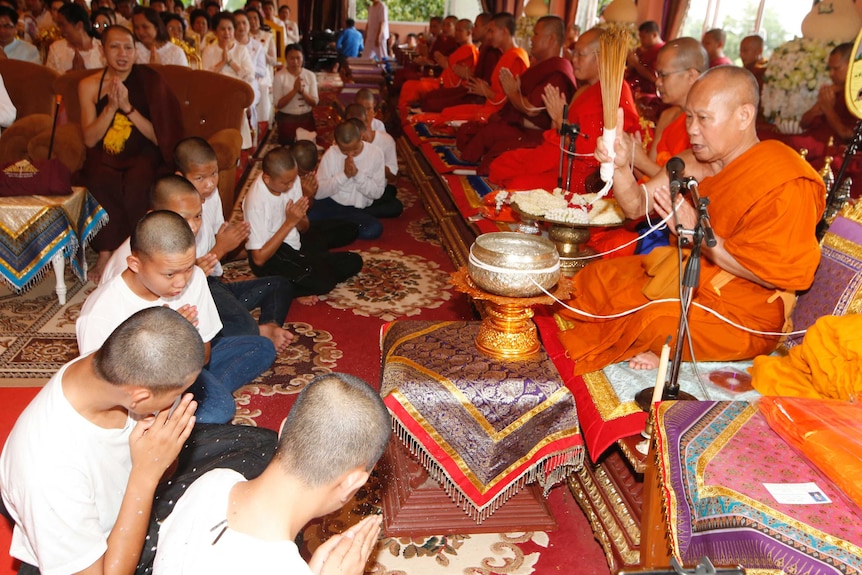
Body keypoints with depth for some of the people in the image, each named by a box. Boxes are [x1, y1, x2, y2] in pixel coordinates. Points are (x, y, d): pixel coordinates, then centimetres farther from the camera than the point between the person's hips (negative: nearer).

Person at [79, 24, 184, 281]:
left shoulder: (150, 81, -3)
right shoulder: (89, 85, 2)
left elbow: (159, 137, -6)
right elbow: (90, 139, -2)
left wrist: (128, 107, -19)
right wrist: (111, 107, -16)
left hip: (143, 154, -1)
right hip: (105, 155, 2)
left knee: (136, 183, -35)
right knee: (99, 181, -32)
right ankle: (105, 254, -18)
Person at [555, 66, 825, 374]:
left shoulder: (785, 182, -20)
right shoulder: (697, 162, 4)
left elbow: (774, 274, -24)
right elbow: (637, 207, 5)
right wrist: (620, 166, -16)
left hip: (740, 315, -8)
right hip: (684, 279, 8)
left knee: (651, 321, -30)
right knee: (594, 278, 2)